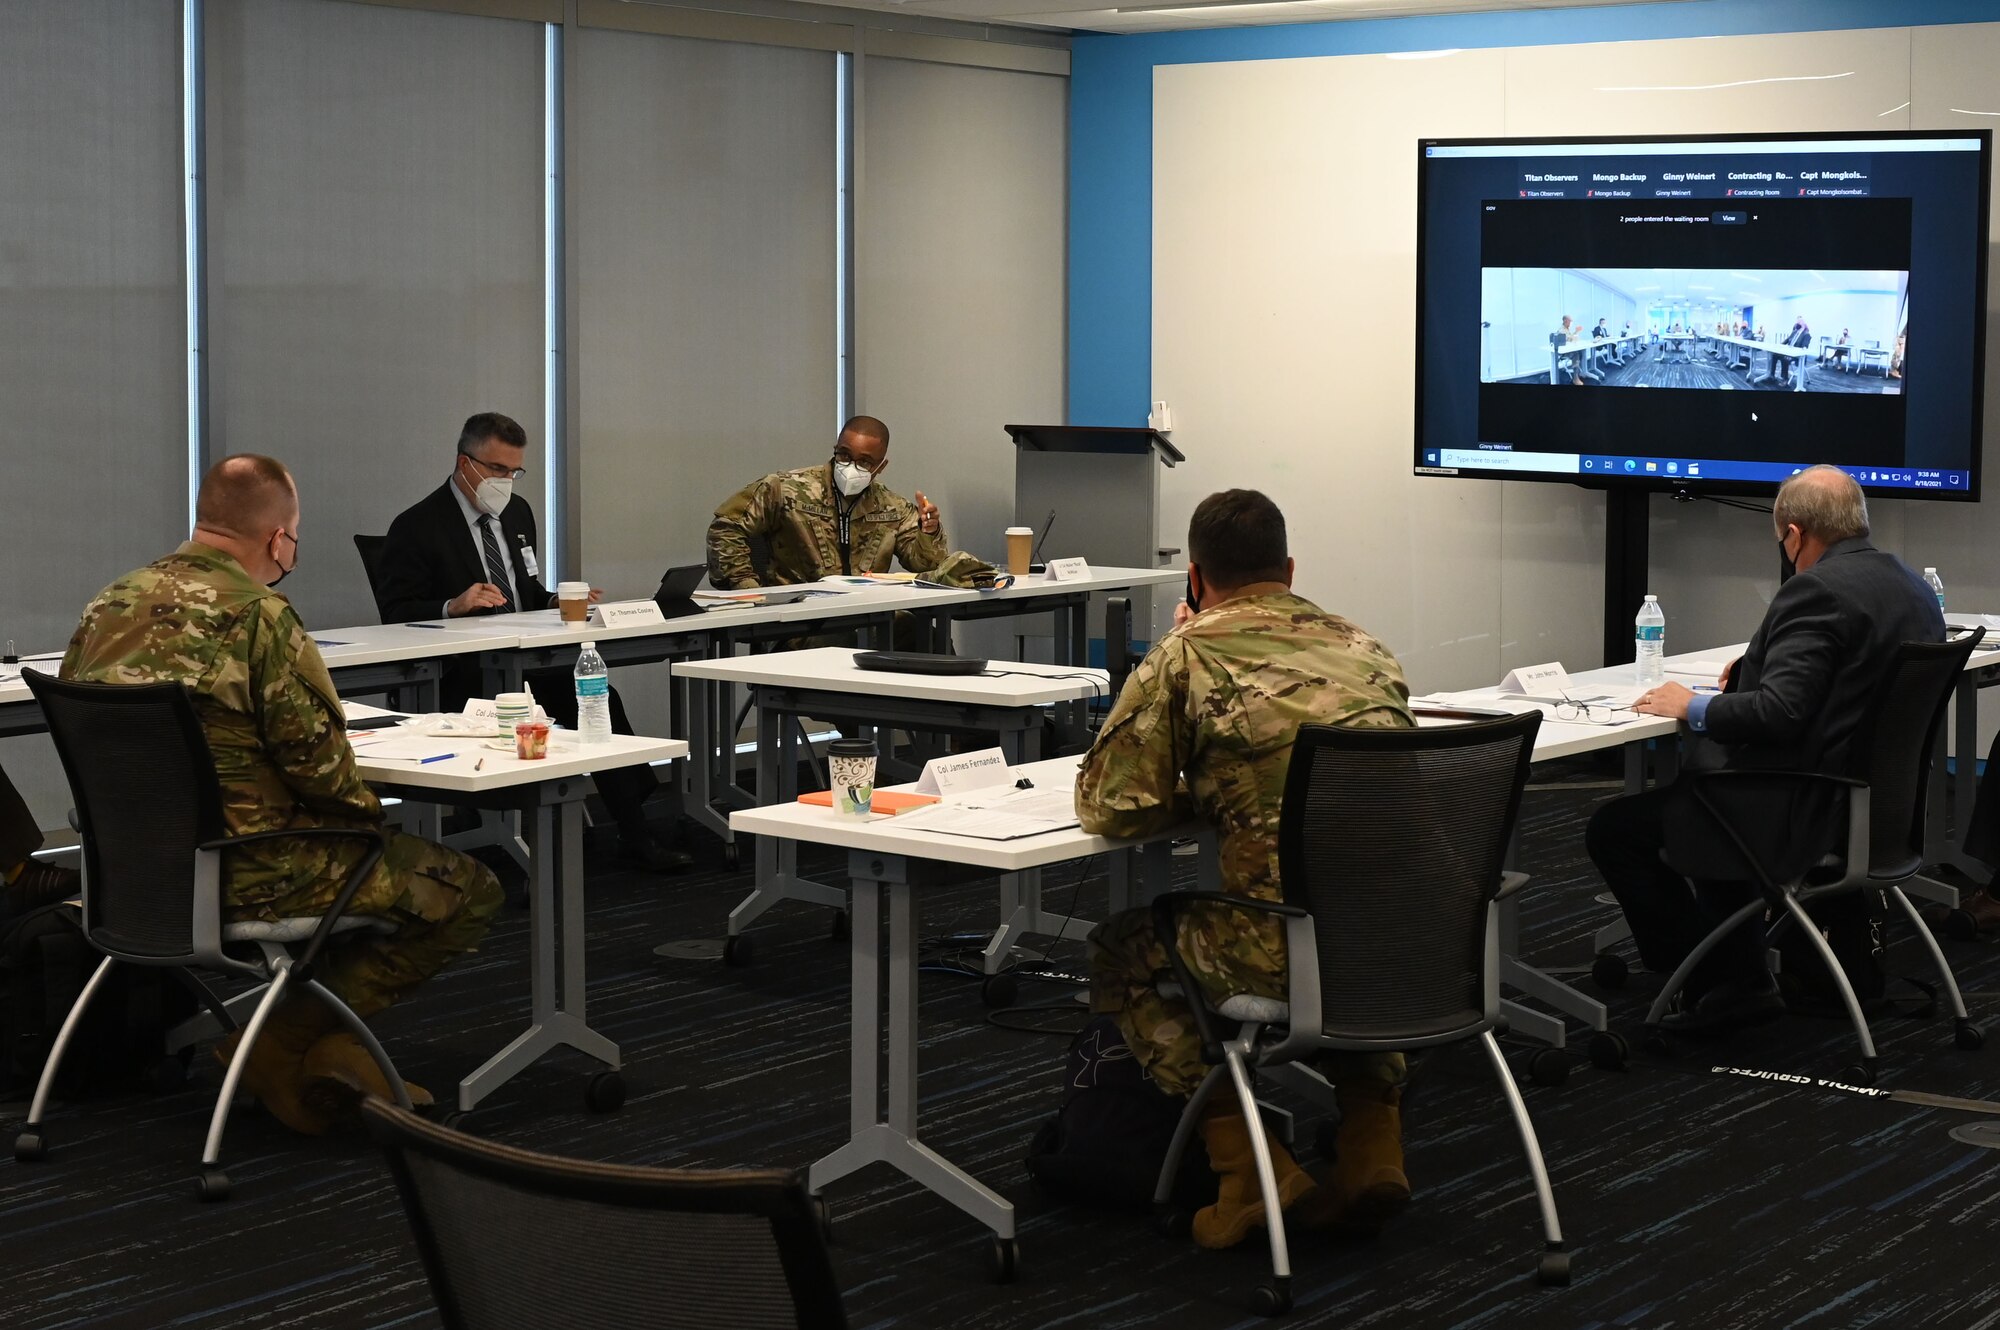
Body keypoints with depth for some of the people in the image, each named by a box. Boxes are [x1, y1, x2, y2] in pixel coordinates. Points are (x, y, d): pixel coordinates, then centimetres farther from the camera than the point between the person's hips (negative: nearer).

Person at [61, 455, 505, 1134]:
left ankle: (325, 1053, 24)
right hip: (244, 874, -9)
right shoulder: (257, 615, -17)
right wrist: (365, 809, 4)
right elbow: (319, 760, -18)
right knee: (469, 891, 1)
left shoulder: (110, 605, 6)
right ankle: (286, 1039, 1)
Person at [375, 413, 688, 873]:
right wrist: (452, 607, -26)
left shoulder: (517, 513, 19)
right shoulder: (417, 526, -4)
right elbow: (394, 612, -9)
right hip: (462, 676, -7)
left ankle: (635, 833, -21)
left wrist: (557, 602, 4)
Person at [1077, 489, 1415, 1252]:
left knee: (1121, 952, 23)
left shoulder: (1188, 655, -1)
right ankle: (1373, 1145, 28)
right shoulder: (1364, 650, 15)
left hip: (1289, 957, -5)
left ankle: (1252, 1167, 12)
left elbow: (1109, 806, -1)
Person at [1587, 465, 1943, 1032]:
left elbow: (1778, 714, -27)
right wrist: (1756, 669, 19)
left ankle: (1726, 983, 2)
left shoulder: (1818, 591, -20)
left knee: (1613, 829, -2)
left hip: (1808, 811, -10)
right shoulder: (1913, 587, 9)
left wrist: (1692, 707, -12)